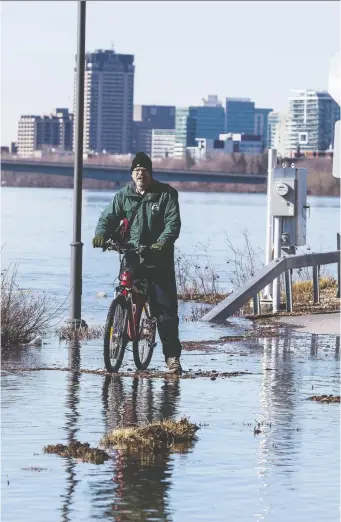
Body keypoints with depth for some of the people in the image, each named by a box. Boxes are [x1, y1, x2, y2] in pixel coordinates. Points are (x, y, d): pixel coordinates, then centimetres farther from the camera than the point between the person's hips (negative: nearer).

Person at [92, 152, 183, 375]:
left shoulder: (166, 194, 0)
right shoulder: (123, 196, 8)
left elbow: (173, 223, -10)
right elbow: (109, 218, 3)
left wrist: (162, 242, -29)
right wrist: (101, 235, -19)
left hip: (159, 260, -2)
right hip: (131, 258, 2)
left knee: (166, 307, -4)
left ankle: (172, 356, -1)